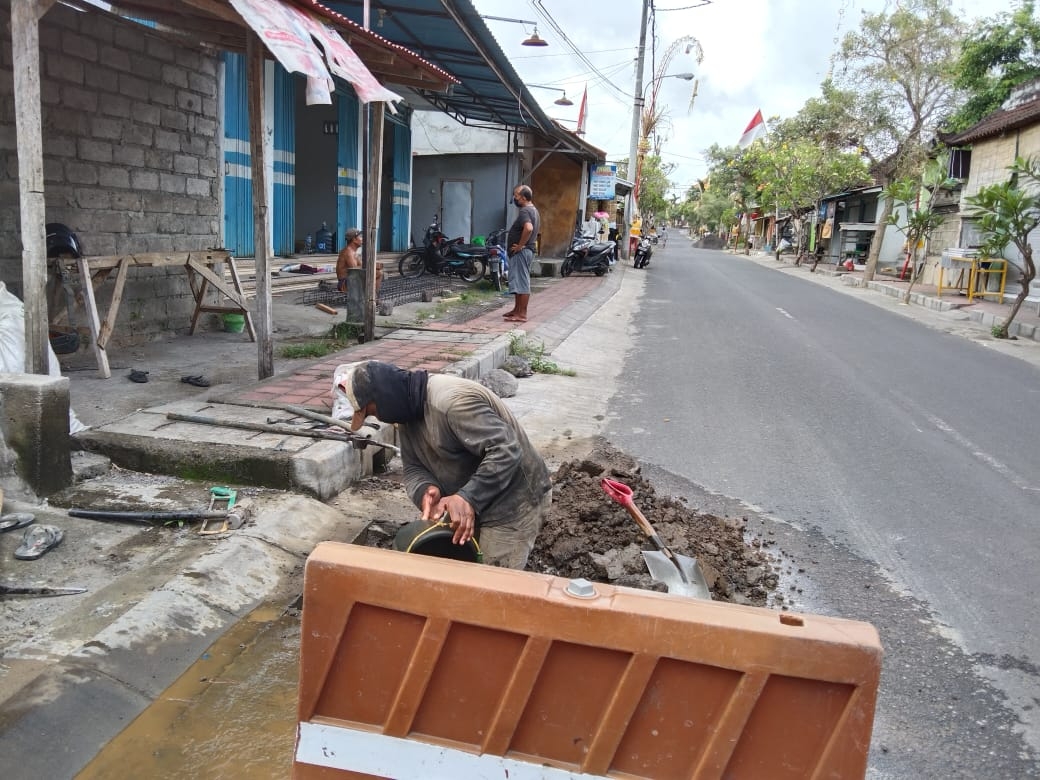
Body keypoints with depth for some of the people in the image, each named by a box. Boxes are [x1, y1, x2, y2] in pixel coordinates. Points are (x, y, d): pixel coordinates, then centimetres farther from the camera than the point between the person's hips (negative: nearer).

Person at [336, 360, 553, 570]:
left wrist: (469, 499, -39)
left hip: (512, 507, -9)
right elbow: (413, 468, 2)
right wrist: (426, 490, -21)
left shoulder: (453, 401, -29)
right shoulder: (408, 411, 1)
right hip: (472, 503, 9)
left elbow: (506, 451, -33)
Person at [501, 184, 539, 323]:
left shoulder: (525, 211, -18)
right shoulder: (534, 210, 16)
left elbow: (528, 228, -36)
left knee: (521, 282, -8)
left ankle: (522, 314, -6)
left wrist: (520, 245, -25)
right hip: (527, 250, 11)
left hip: (521, 252, -11)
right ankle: (517, 309, 26)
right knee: (519, 282, 17)